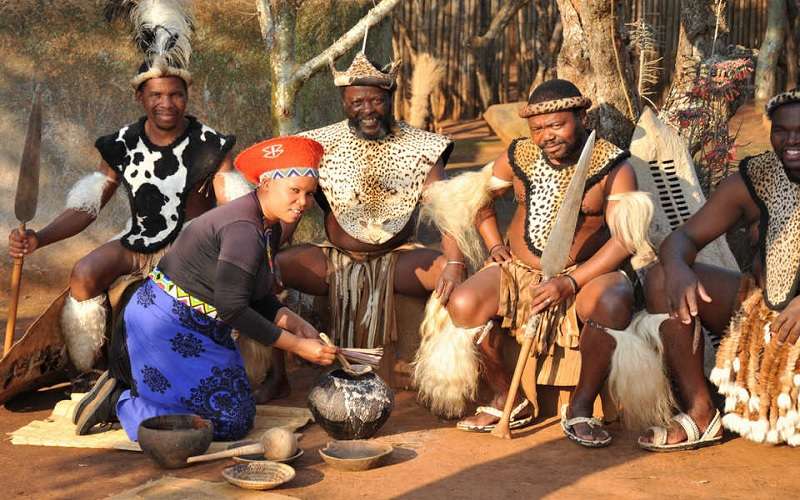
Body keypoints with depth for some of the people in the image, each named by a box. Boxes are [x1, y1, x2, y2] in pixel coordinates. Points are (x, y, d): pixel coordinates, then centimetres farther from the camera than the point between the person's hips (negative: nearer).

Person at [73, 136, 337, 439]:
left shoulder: (269, 229, 7)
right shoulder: (243, 229, -25)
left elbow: (256, 296, 12)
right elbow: (233, 309, -27)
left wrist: (296, 324, -3)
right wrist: (297, 346, -22)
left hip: (199, 328, 10)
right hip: (167, 325, -10)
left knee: (239, 410, 12)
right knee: (231, 422, -9)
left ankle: (121, 385, 14)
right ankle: (118, 402, 0)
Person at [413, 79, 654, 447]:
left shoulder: (612, 166, -8)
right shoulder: (519, 157, 3)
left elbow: (625, 238, -16)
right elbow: (479, 195, 21)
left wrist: (570, 282, -24)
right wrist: (495, 245, 7)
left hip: (588, 273, -3)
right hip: (519, 271, 4)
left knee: (608, 305, -38)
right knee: (462, 303, -22)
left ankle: (581, 409, -16)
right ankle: (507, 399, -1)